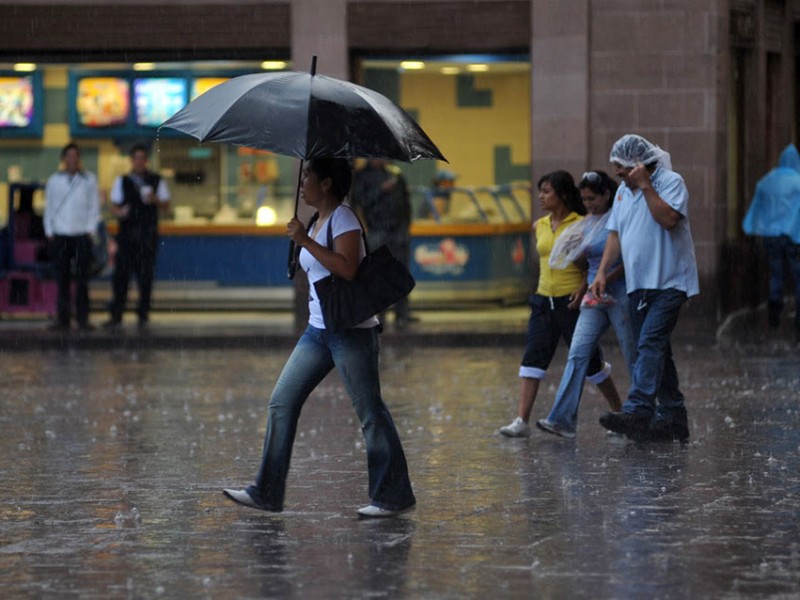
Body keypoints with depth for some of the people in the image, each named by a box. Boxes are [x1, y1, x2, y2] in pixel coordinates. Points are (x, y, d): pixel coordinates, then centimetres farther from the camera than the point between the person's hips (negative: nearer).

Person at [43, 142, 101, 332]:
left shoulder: (89, 179, 7)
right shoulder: (54, 180, 9)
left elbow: (94, 207, 7)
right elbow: (49, 207, 11)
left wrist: (91, 230, -2)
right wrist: (49, 232, 3)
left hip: (82, 235, -1)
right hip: (60, 236, 1)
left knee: (82, 279, -4)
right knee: (62, 279, 0)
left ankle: (82, 318, -1)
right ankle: (62, 319, 3)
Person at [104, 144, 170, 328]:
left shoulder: (157, 181, 10)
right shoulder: (121, 182, 10)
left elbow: (165, 207, 10)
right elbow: (114, 207, 7)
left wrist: (155, 200, -11)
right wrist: (119, 212, -17)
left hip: (148, 236, 0)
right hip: (127, 235, 0)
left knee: (145, 277, 0)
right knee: (121, 275, -6)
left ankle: (143, 314, 7)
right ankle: (116, 315, -4)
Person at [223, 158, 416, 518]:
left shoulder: (343, 219, -11)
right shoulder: (319, 222, 17)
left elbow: (347, 269, -25)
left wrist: (305, 241, -22)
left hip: (351, 330, -10)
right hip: (318, 330, 10)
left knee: (370, 413, -3)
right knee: (281, 403, 4)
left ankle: (394, 497, 4)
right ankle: (267, 493, 6)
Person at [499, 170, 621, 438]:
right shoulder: (539, 226, 10)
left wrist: (583, 287, -20)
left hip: (572, 302, -5)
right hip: (544, 301, 5)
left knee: (589, 361, 4)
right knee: (532, 358, -7)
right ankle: (522, 421, -11)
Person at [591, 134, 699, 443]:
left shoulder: (671, 182, -7)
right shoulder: (623, 191, 15)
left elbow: (669, 219, -23)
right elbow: (615, 234, 16)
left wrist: (645, 185, -20)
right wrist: (602, 272, 5)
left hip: (668, 282, -8)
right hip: (638, 284, 8)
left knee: (650, 343, -20)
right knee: (654, 350, 9)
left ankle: (637, 412, -30)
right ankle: (673, 419, 15)